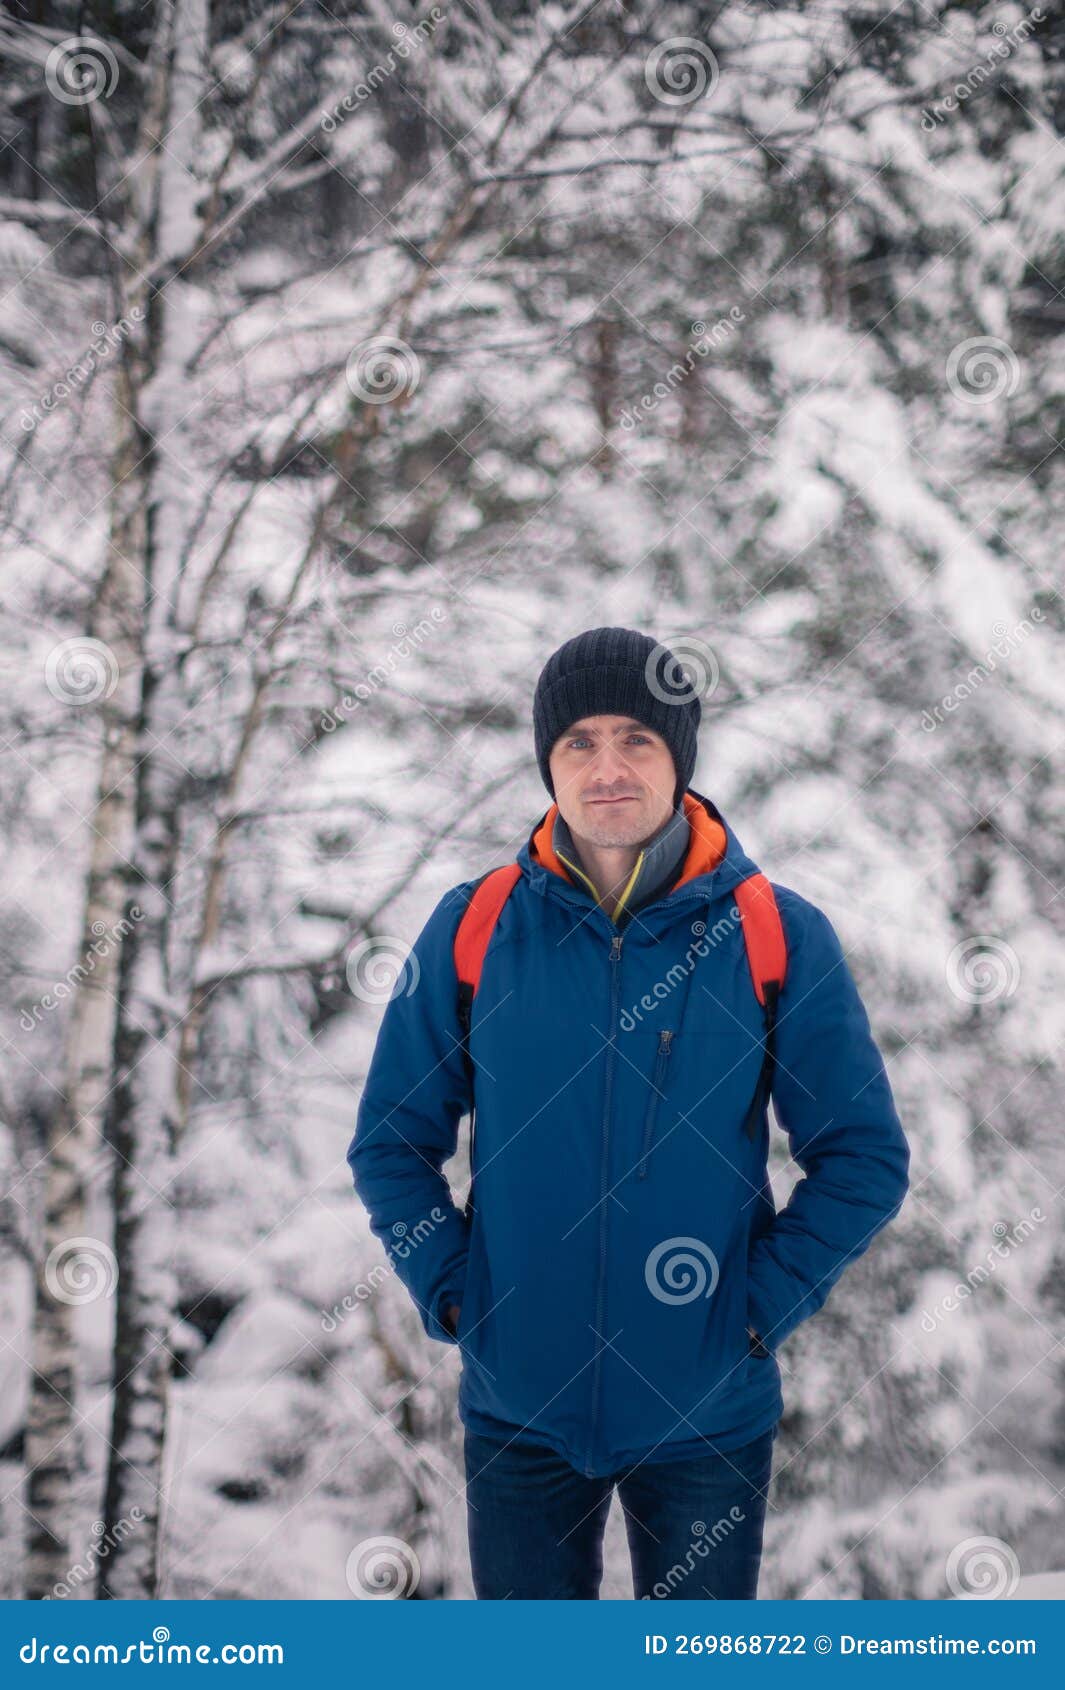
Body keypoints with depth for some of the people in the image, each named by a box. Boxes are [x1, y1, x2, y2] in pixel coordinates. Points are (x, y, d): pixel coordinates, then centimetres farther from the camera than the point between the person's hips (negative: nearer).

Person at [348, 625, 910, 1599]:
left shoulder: (780, 936, -8)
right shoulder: (472, 929, -5)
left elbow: (866, 1160, -3)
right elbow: (392, 1142, 4)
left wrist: (764, 1302, -9)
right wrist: (450, 1288, -6)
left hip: (707, 1410, -1)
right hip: (517, 1406, 1)